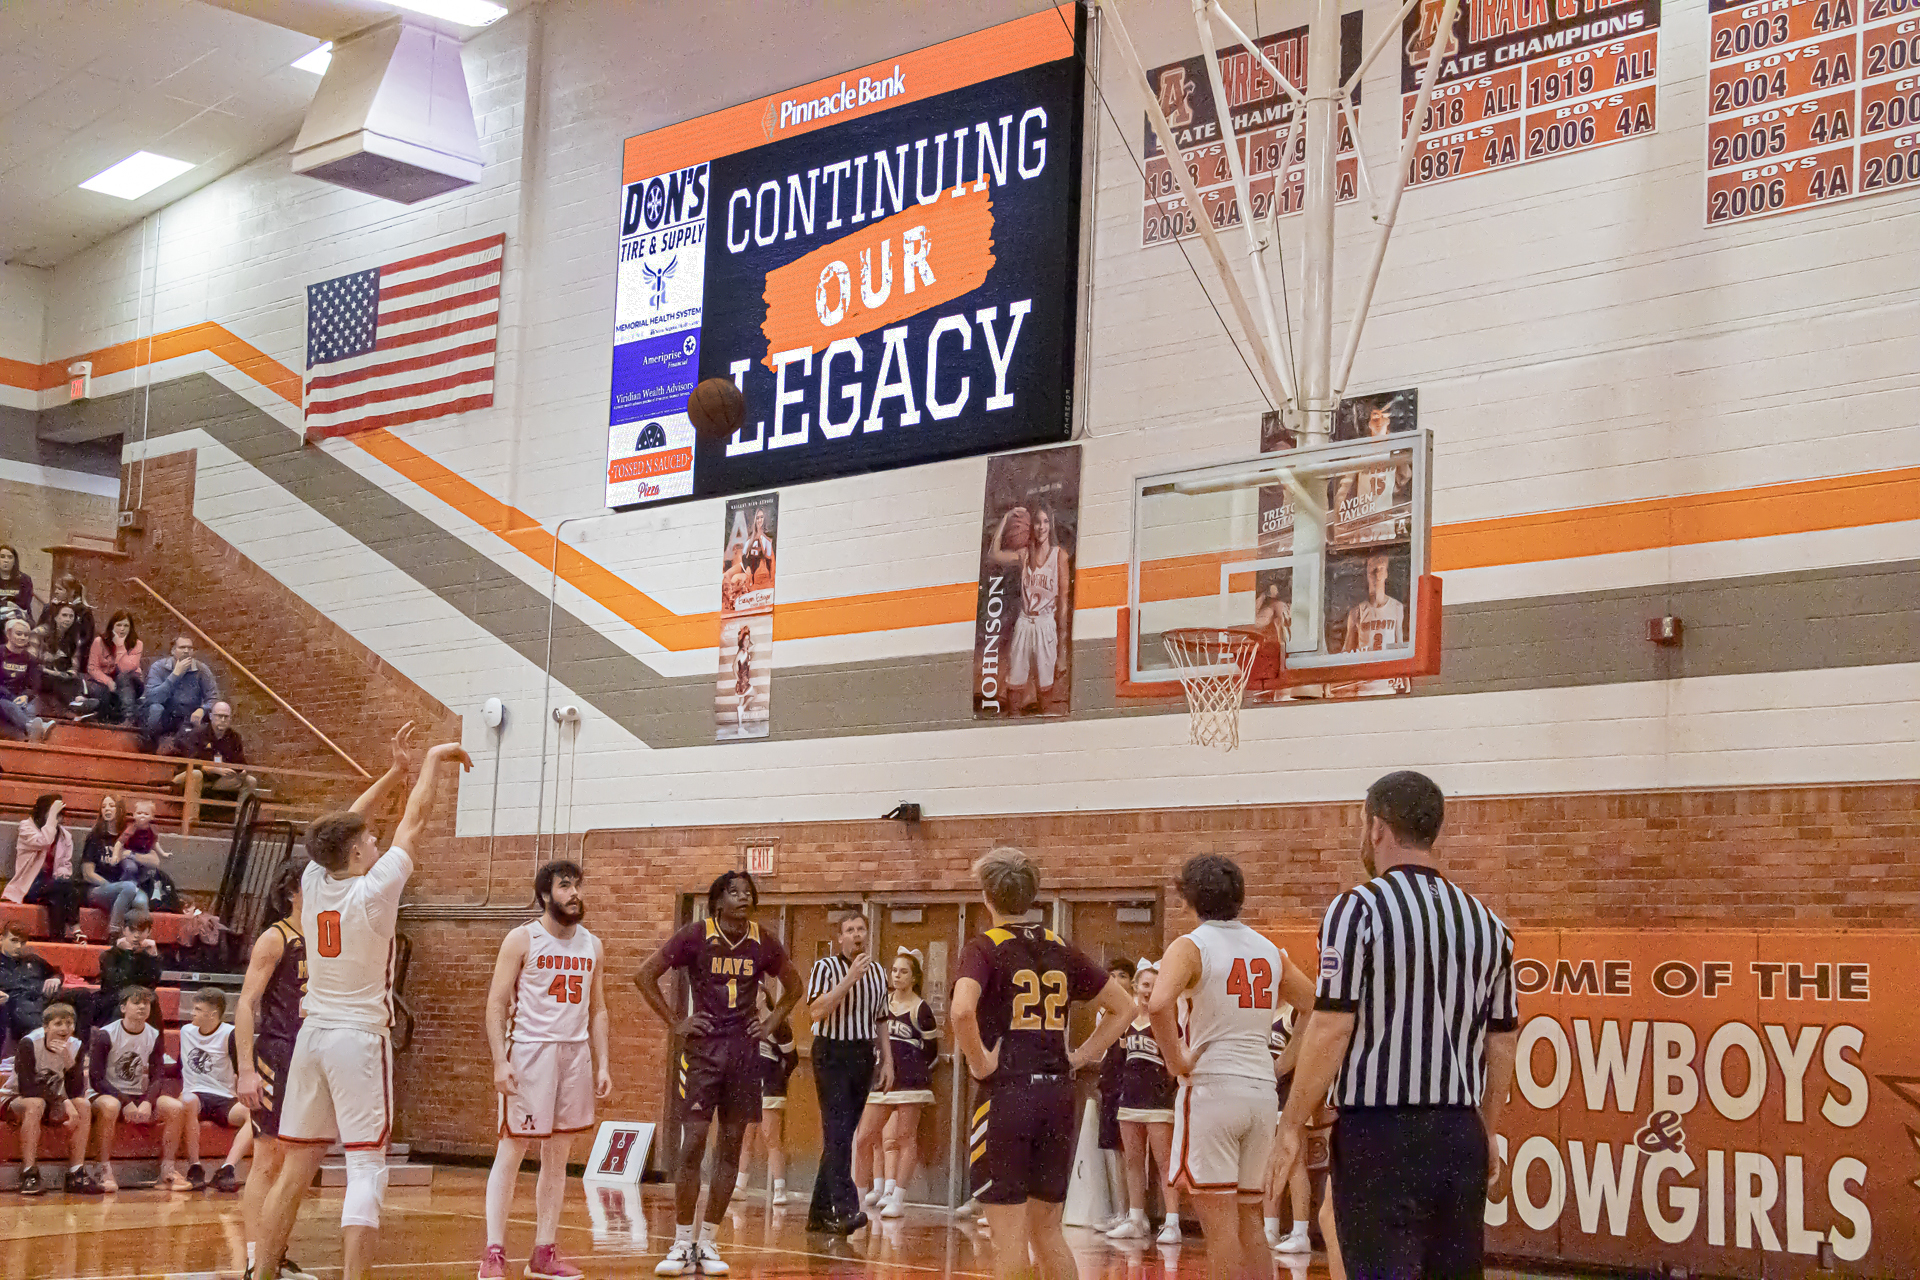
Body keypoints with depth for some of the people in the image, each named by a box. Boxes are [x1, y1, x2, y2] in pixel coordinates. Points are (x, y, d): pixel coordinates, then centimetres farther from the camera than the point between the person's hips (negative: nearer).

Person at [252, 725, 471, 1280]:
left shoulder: (313, 881, 2)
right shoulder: (373, 891, -13)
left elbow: (347, 825, 17)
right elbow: (413, 824, -4)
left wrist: (395, 770, 22)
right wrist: (433, 761, 9)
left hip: (312, 1035, 6)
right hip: (360, 1039, -6)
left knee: (295, 1168, 12)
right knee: (366, 1170, -6)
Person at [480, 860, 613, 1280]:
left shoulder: (593, 947, 11)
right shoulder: (522, 940, -4)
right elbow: (496, 1003, -7)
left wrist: (602, 1064, 7)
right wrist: (500, 1061, -15)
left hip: (575, 1052, 5)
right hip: (529, 1051, -5)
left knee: (558, 1156, 8)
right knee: (510, 1151, -4)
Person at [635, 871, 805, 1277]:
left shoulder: (763, 943, 2)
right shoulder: (696, 936, -7)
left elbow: (793, 987, 19)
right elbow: (644, 975, -3)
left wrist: (769, 1024, 8)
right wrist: (675, 1023, -4)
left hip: (744, 1050, 3)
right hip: (703, 1048, -3)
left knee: (730, 1148, 4)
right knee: (692, 1144, -8)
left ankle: (707, 1242, 12)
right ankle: (682, 1243, 2)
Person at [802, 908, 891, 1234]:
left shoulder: (876, 971, 14)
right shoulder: (825, 967, -5)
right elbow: (816, 1012, -18)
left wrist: (887, 1061, 14)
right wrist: (849, 978, -21)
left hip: (863, 1056, 6)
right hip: (831, 1054, -6)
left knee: (842, 1134, 8)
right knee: (837, 1132, -15)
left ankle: (820, 1213, 14)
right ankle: (844, 1209, -23)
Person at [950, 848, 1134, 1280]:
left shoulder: (984, 948, -7)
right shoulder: (1059, 949, 10)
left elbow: (962, 1011, -26)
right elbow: (1123, 1006, 16)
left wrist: (980, 1062, -12)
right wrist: (1080, 1057, 14)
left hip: (1005, 1095, -5)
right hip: (1057, 1094, 6)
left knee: (1010, 1239, 0)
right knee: (1047, 1231, 16)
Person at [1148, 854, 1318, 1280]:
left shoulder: (1191, 946, -7)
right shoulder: (1269, 950, 12)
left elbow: (1158, 1004, -25)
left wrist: (1176, 1060, -14)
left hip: (1211, 1087, -6)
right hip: (1262, 1089, 6)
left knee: (1219, 1221, -4)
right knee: (1249, 1219, 16)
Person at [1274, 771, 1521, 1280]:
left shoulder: (1359, 908, -8)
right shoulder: (1485, 922, 8)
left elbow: (1332, 1028, -12)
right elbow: (1501, 1042, 13)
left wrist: (1291, 1127, -5)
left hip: (1379, 1135, -5)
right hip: (1461, 1135, 5)